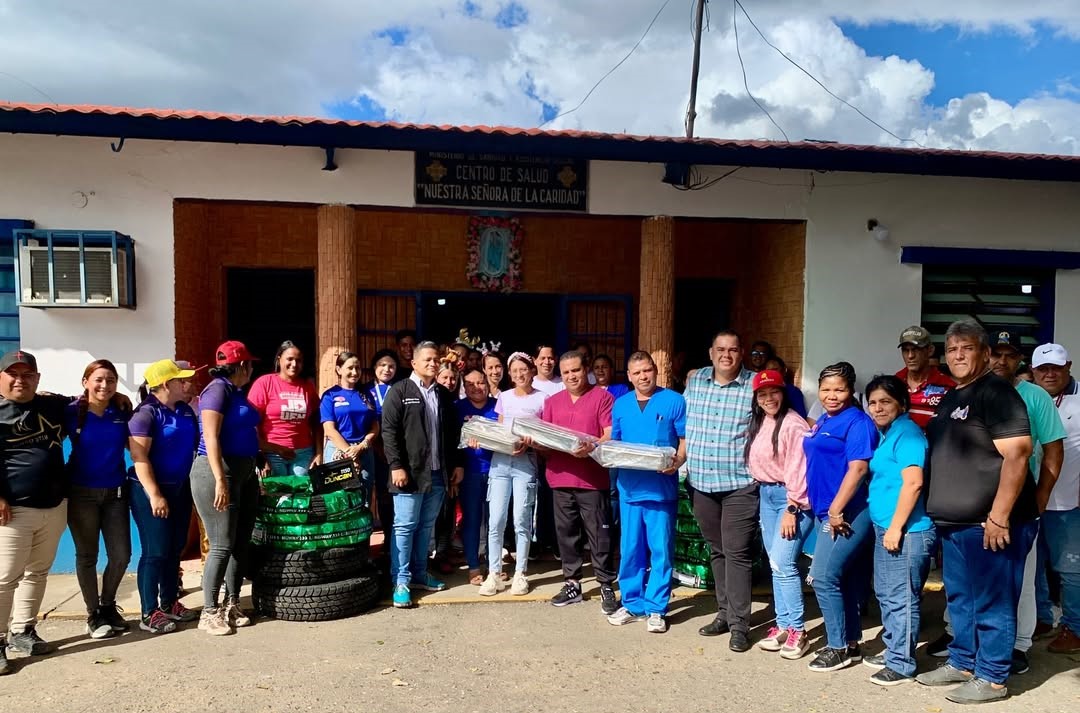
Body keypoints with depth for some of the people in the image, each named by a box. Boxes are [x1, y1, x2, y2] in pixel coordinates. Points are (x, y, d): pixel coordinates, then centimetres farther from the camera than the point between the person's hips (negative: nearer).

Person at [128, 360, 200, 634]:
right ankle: (149, 613, 9)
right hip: (152, 489, -7)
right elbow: (139, 457, -19)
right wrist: (154, 495, -22)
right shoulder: (146, 413, -13)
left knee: (175, 549, 14)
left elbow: (195, 444, 18)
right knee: (156, 552, -2)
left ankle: (169, 603, 27)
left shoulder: (186, 410, 7)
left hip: (181, 488, 7)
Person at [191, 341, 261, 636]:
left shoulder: (236, 392, 15)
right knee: (222, 546, -6)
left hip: (244, 473, 9)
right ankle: (209, 613, 3)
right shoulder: (218, 389, -11)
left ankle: (232, 605, 20)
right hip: (219, 472, -9)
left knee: (241, 543, 11)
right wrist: (220, 481, -24)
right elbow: (211, 438, -19)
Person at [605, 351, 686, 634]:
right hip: (629, 487, 4)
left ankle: (656, 608, 13)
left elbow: (686, 440, -2)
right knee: (630, 550, 10)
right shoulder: (620, 405, 11)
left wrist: (678, 461, -20)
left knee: (661, 550, 2)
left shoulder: (673, 401, 0)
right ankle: (632, 603, 24)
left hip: (662, 488, -3)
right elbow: (613, 443, 16)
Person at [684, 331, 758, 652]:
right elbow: (684, 427, 16)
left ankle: (739, 623, 5)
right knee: (716, 550, 15)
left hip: (740, 484, -4)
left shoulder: (755, 385, -5)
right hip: (701, 482, 4)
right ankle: (724, 612, 27)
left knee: (737, 552, -4)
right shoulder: (694, 381, 7)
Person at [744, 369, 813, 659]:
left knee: (783, 563, -11)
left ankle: (797, 630, 1)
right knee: (776, 564, 11)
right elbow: (755, 462, 10)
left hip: (791, 497, -8)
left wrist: (792, 509, -19)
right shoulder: (758, 422, 11)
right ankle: (783, 625, 20)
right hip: (766, 494, 8)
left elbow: (798, 469, -18)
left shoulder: (793, 424, -16)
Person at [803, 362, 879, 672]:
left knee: (823, 577, -8)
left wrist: (837, 509, -23)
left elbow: (857, 468, -21)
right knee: (844, 579, 14)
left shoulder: (857, 422, -12)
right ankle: (851, 643, 25)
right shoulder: (822, 422, 15)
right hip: (826, 512, 9)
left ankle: (839, 647, 5)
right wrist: (823, 507, 20)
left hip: (846, 513, -9)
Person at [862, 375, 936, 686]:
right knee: (886, 594, 19)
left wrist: (896, 527, -20)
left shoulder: (907, 433, -13)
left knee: (901, 598, -1)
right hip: (885, 528, 10)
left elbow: (913, 483, -22)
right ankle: (892, 652, 31)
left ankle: (901, 664, 10)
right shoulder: (886, 435, 16)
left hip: (907, 531, -10)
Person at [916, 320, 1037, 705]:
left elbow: (1016, 454, -20)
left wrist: (998, 517, -22)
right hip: (954, 522, 9)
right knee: (959, 598, 18)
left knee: (991, 603, 2)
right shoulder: (949, 399, 16)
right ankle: (961, 662, 31)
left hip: (990, 522, -9)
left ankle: (991, 677, 13)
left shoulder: (997, 392, -12)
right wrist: (939, 514, 19)